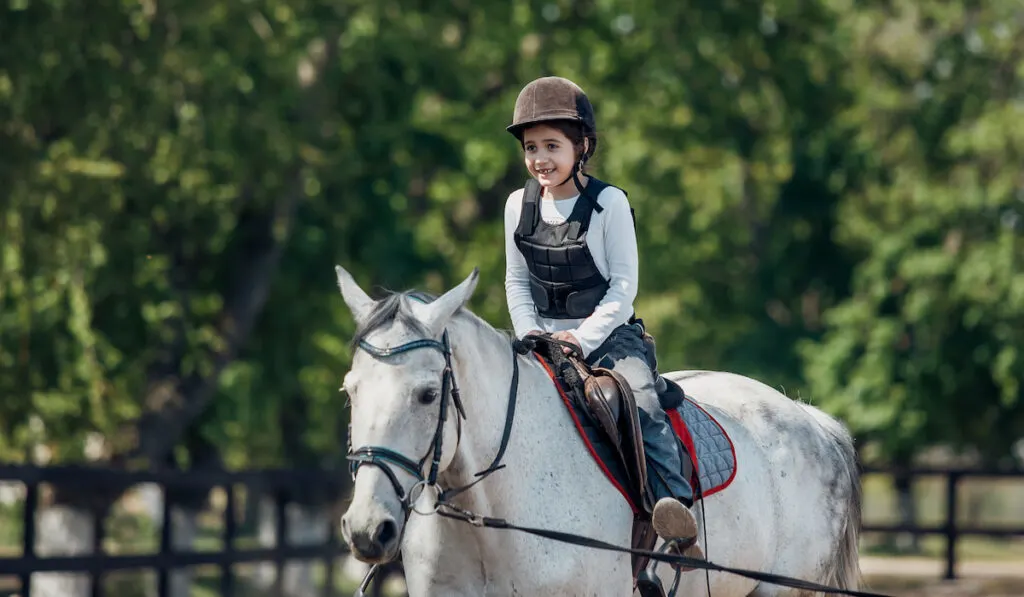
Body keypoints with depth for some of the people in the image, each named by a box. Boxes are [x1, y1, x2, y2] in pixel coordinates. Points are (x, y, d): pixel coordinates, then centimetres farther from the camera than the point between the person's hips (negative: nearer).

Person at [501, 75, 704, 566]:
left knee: (641, 401, -29)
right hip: (542, 337, 5)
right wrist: (530, 334, -6)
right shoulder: (519, 205, 5)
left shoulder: (609, 203, -7)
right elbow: (517, 282, 11)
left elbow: (624, 285, -8)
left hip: (608, 334, -4)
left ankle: (674, 508, -38)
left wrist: (582, 338, -18)